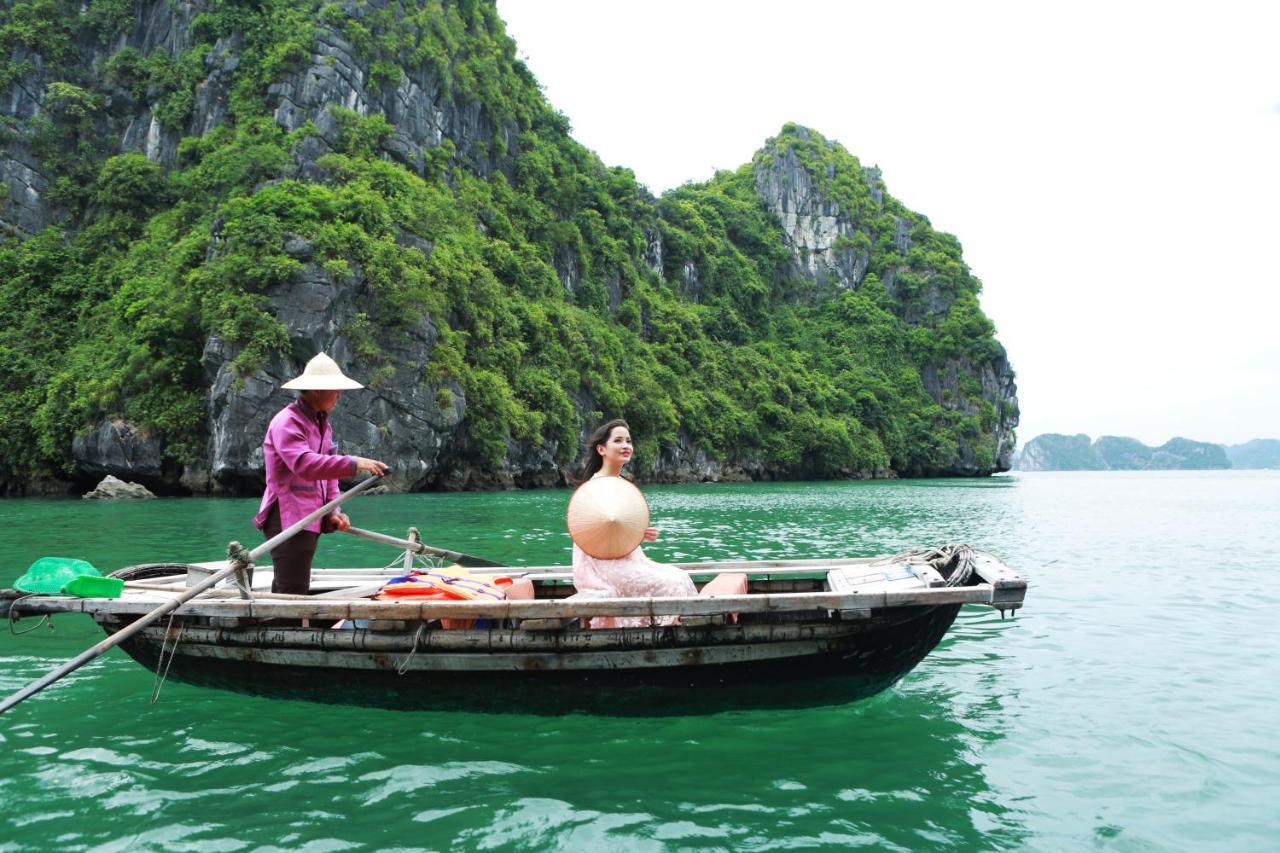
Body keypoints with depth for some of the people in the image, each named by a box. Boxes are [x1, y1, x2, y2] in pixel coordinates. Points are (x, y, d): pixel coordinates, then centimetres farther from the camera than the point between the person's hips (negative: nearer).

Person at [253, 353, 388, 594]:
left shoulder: (322, 424, 17)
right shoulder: (287, 422, -13)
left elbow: (327, 472, 16)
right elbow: (305, 464, -29)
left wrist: (333, 511, 2)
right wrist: (353, 464, -35)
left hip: (308, 520, 9)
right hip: (287, 519, -9)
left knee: (284, 591, 15)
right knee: (293, 592, -12)